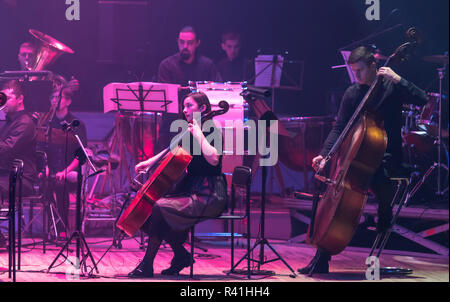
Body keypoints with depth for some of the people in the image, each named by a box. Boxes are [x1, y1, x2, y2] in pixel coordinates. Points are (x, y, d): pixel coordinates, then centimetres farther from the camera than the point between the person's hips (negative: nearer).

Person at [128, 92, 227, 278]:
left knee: (160, 207, -24)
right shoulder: (191, 132, 16)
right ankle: (181, 255, 4)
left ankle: (147, 265, -17)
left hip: (209, 196, -9)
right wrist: (148, 162, 10)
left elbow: (213, 158, -27)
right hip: (192, 190, 9)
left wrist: (198, 133, -21)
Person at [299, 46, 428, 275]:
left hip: (388, 158, -5)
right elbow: (339, 128, 7)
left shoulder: (392, 88, -2)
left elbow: (422, 100, -15)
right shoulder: (352, 93, 9)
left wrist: (397, 79, -21)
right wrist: (324, 155, -6)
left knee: (377, 178, -38)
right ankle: (321, 259, -10)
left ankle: (384, 219, -2)